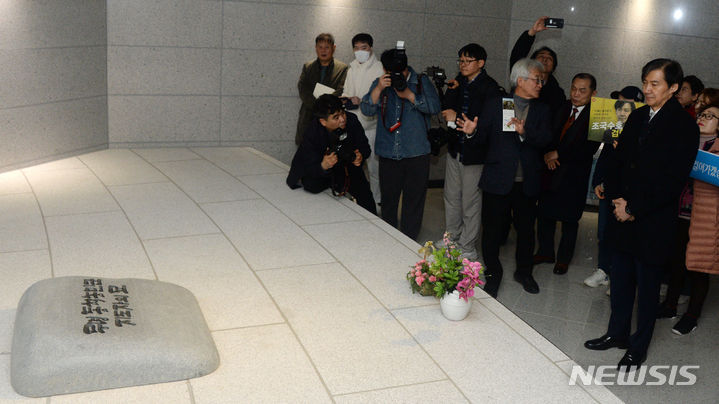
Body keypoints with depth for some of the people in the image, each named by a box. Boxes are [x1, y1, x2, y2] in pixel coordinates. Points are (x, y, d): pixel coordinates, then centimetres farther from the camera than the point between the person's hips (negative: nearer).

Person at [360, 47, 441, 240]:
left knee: (414, 200, 3)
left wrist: (409, 95, -18)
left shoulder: (422, 82, 3)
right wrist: (379, 89, -19)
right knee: (388, 199, 13)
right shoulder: (379, 83, 7)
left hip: (416, 153, -2)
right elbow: (367, 109, -5)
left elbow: (434, 106, -9)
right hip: (387, 154, 2)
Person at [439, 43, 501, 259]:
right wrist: (452, 90, -13)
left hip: (475, 151, -7)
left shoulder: (490, 87, -12)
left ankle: (467, 248, 13)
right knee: (451, 197, 17)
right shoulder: (459, 81, 7)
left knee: (470, 202, 1)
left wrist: (458, 117, -15)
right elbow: (447, 111, 2)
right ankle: (451, 239, 34)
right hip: (455, 147, 7)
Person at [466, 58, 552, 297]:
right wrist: (473, 131, -20)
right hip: (497, 180, -2)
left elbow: (545, 140, -7)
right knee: (492, 230, 4)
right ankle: (493, 275, 22)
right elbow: (484, 138, 2)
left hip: (527, 182, 2)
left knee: (526, 229, 12)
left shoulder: (541, 111, 8)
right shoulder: (495, 105, 4)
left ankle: (524, 272, 33)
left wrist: (525, 132, -25)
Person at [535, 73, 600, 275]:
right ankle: (545, 251, 29)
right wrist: (547, 155, -9)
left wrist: (557, 154, -16)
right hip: (551, 170, 5)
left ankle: (564, 258, 23)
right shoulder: (562, 108, 5)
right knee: (545, 213, 12)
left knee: (569, 219, 7)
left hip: (574, 175, -5)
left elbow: (588, 149, -18)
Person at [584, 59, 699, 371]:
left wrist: (634, 208, -14)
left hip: (653, 221, -6)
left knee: (647, 286, 7)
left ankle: (639, 347, 21)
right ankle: (618, 333, 32)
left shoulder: (684, 127, -11)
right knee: (620, 279, 16)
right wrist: (617, 198, -3)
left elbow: (672, 180, -16)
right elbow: (617, 159, 11)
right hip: (624, 215, 6)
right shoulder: (638, 117, 9)